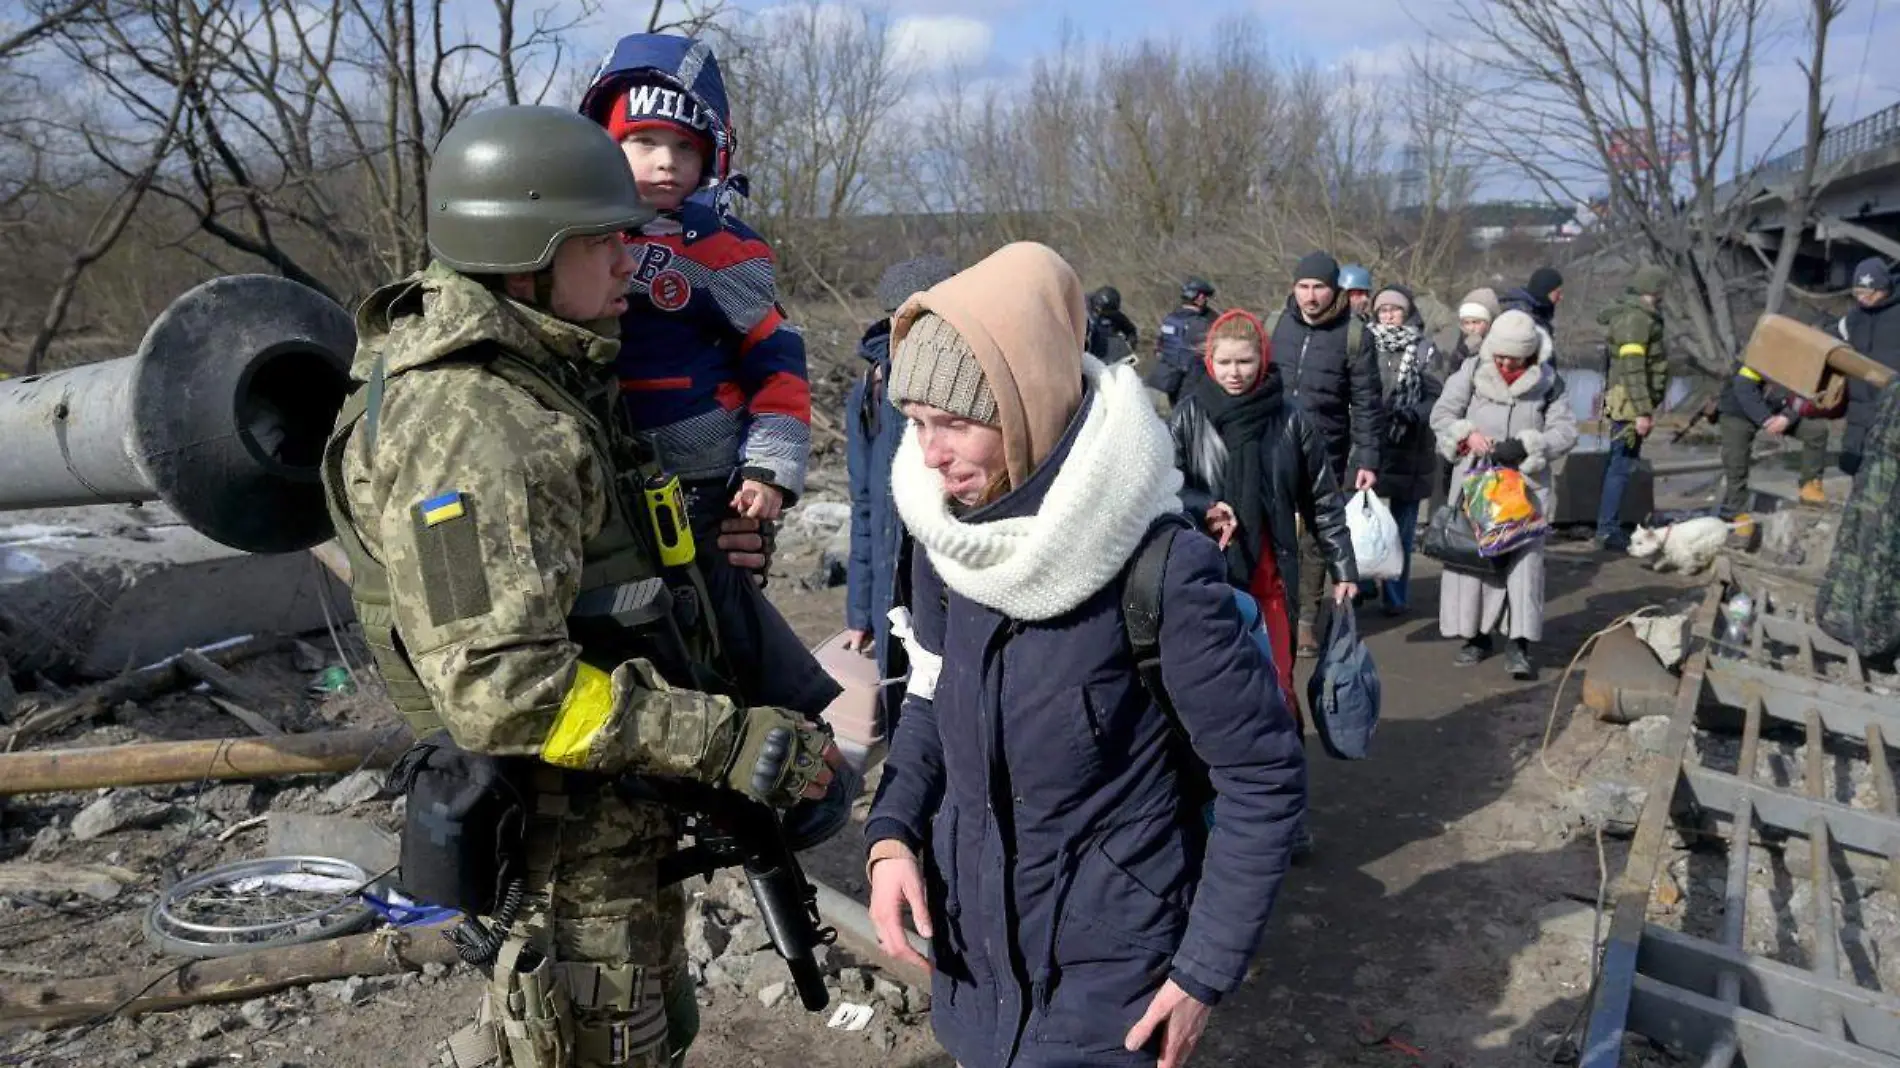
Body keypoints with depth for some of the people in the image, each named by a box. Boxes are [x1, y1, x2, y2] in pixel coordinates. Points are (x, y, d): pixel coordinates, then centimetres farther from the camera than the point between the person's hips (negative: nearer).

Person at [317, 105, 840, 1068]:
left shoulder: (534, 379, 7)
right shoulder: (469, 426, -25)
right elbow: (501, 683, -32)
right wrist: (728, 744, -30)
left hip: (613, 809, 10)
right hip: (564, 833, -10)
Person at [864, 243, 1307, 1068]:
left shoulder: (1160, 569, -24)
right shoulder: (945, 538, -6)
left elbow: (1265, 776, -15)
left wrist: (1208, 968, -11)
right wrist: (892, 833, -6)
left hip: (1107, 969, -5)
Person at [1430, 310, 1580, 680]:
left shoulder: (1547, 381, 0)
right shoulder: (1472, 371, 1)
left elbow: (1565, 431, -2)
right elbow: (1441, 413, 2)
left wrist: (1525, 445, -17)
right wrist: (1467, 434, -16)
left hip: (1525, 483, -1)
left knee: (1525, 556, -10)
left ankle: (1519, 644, -9)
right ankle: (1476, 635, 17)